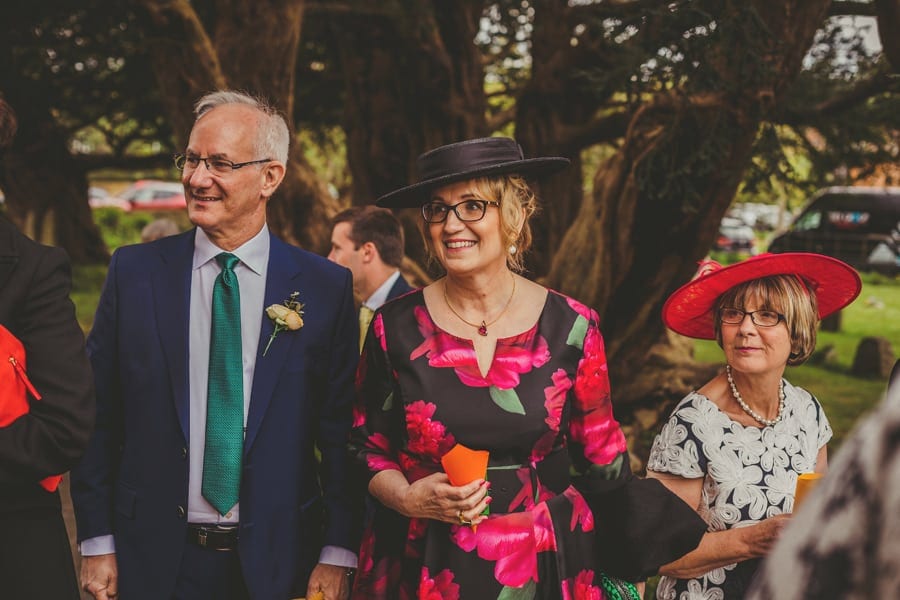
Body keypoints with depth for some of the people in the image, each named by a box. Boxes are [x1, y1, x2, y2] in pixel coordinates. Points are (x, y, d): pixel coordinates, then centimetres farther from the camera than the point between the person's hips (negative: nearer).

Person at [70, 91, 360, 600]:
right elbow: (98, 416, 2)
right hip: (154, 559, 1)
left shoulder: (325, 287, -3)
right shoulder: (134, 272, 0)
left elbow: (342, 430, -2)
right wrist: (97, 544, -1)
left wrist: (338, 556, -6)